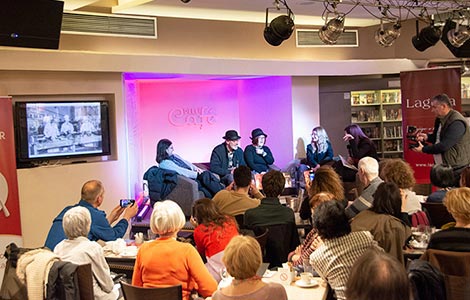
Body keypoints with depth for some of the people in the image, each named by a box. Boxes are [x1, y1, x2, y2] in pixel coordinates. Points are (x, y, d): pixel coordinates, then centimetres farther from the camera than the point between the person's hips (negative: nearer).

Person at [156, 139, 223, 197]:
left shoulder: (174, 156, 18)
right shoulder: (164, 163, -9)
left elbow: (186, 163, 24)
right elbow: (180, 171, -16)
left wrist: (195, 168, 4)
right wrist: (196, 174, -17)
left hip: (192, 174, 8)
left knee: (207, 173, -22)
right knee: (205, 176, -30)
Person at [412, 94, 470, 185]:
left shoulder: (456, 122, -21)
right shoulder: (440, 119, 9)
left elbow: (444, 146, -26)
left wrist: (423, 149, -15)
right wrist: (426, 137, 2)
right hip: (442, 167, 9)